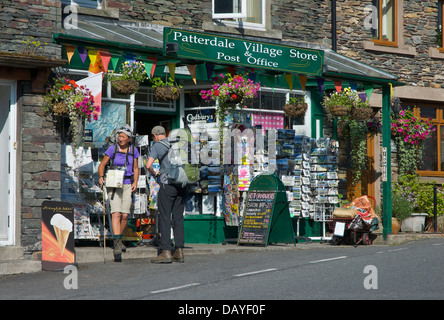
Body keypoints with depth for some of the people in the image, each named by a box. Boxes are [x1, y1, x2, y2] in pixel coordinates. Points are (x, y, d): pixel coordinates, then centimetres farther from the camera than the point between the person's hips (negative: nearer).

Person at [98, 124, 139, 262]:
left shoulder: (133, 150, 6)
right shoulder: (112, 149, -3)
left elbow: (136, 168, 15)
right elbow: (102, 165, 2)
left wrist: (135, 182, 1)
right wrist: (101, 177, -16)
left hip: (127, 185, 3)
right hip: (114, 184, -3)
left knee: (125, 216, 0)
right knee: (116, 213, -17)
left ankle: (118, 240, 24)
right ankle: (117, 244, -25)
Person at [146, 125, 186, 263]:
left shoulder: (157, 146, -2)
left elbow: (148, 164, -12)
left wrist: (154, 174, 7)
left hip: (167, 184, -5)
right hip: (181, 185, 5)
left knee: (164, 218, -3)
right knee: (178, 218, 8)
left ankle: (166, 251, -9)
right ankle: (179, 251, 5)